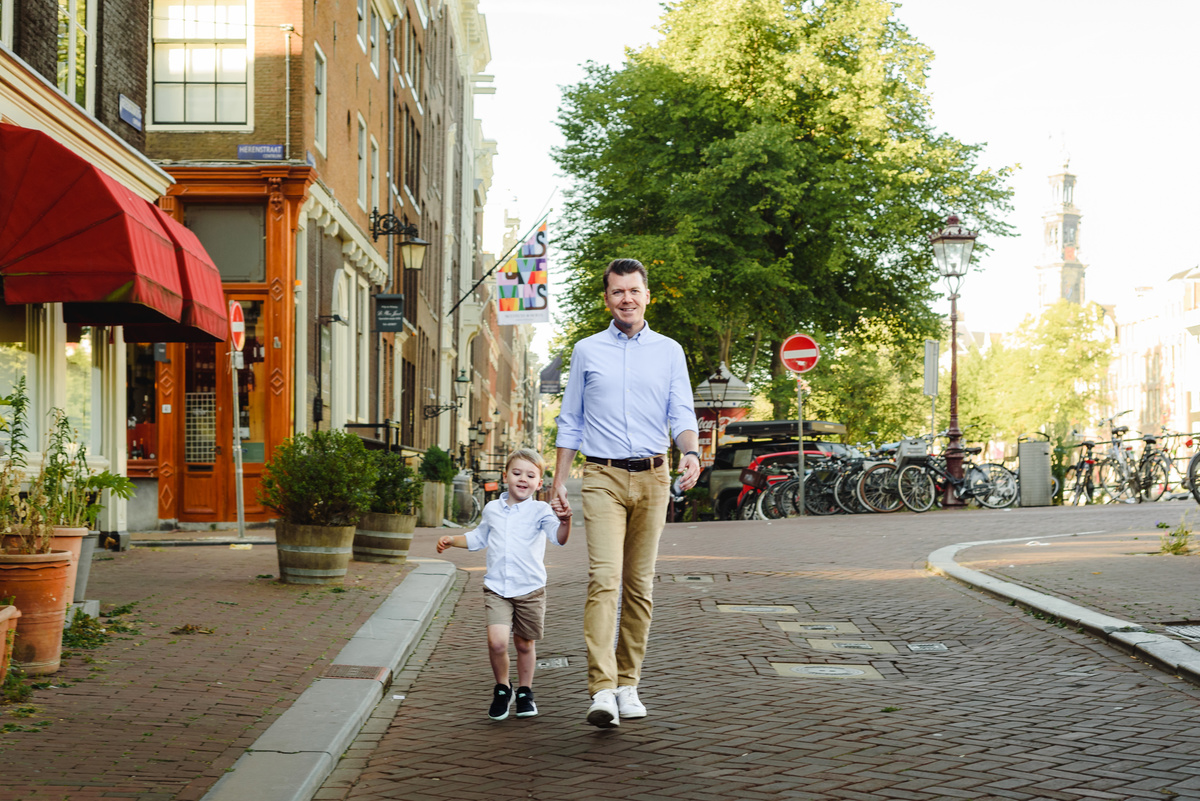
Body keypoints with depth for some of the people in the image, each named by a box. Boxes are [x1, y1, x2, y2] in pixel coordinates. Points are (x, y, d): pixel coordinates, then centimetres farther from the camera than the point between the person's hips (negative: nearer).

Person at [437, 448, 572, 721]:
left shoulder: (540, 510, -4)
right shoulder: (492, 509, 9)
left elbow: (559, 537, -21)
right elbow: (478, 538, 29)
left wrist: (565, 521, -41)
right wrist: (451, 541, 19)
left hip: (530, 589, -1)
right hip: (496, 588, 2)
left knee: (525, 644, 10)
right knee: (497, 641, -15)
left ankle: (525, 692, 32)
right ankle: (502, 689, 9)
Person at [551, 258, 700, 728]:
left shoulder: (669, 351, 9)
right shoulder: (587, 351, 9)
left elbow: (682, 413, 3)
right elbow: (570, 421, 13)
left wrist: (690, 453, -18)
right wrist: (558, 482, 8)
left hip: (653, 478, 2)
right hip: (603, 477, -2)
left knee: (640, 584, 6)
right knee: (604, 578, -16)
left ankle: (628, 683, 16)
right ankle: (602, 691, -22)